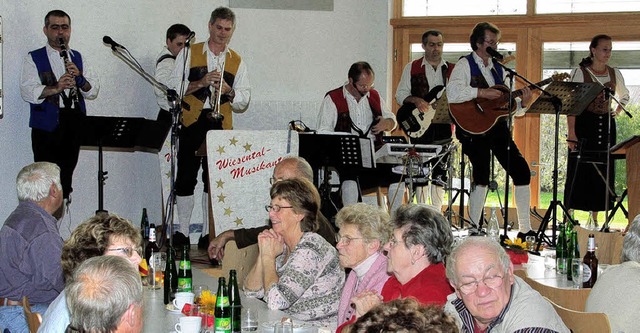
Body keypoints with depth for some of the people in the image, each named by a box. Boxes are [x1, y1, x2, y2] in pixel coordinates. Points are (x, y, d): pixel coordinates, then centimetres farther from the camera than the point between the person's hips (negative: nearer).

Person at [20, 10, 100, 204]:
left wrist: (79, 78, -13)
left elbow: (93, 92, 8)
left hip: (74, 125, 4)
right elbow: (27, 92, -10)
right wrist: (55, 88, -25)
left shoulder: (78, 58, 16)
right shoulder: (34, 59, 3)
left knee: (66, 178, 10)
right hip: (46, 126, -4)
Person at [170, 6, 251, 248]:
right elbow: (174, 87, 1)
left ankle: (208, 233, 7)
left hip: (221, 127, 2)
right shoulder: (189, 53, 8)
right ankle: (183, 232, 3)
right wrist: (201, 83, -13)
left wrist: (229, 92, -10)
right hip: (192, 122, -2)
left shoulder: (237, 62, 14)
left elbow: (244, 100, 11)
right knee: (186, 177, -3)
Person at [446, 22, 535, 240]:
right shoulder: (465, 65, -1)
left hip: (498, 126, 7)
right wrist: (482, 93, -22)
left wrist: (522, 103, -2)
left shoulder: (499, 69, 19)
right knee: (482, 174, -18)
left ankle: (525, 229, 9)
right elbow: (452, 94, -19)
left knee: (522, 171, 1)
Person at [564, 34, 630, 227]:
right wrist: (571, 133, -16)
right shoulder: (580, 73, -4)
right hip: (584, 125, -5)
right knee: (578, 172, -6)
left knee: (603, 172, 4)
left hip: (606, 126, 5)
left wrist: (617, 112, 14)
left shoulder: (614, 73, 10)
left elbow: (625, 95, 29)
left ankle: (595, 218, 11)